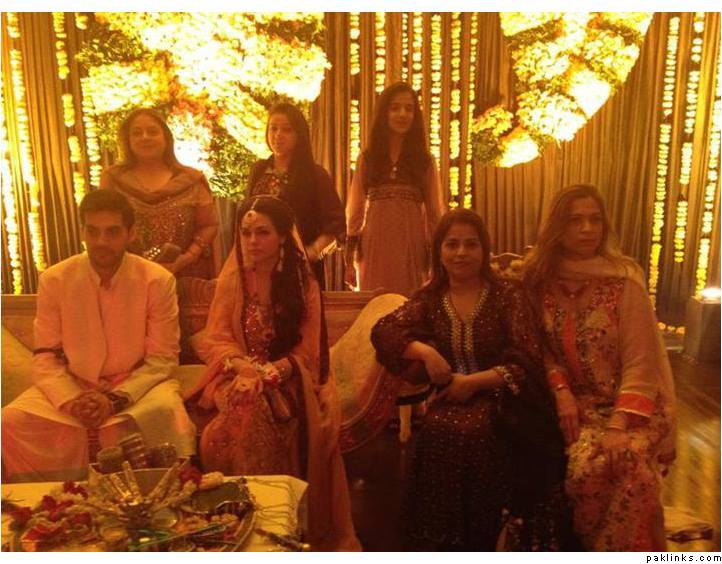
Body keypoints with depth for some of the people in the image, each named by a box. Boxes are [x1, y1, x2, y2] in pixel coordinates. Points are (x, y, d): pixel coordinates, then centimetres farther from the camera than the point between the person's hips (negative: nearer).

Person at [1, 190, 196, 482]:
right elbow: (45, 358, 0)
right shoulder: (54, 280, -3)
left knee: (165, 414, -33)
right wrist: (70, 400, -18)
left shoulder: (158, 281, -9)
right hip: (71, 386, 3)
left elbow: (162, 359, -7)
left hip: (138, 385, -2)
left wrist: (116, 399, -21)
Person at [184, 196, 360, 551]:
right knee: (246, 411, -33)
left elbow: (307, 348, -2)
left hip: (288, 380, -1)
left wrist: (275, 371, -21)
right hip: (241, 376, 1)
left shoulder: (303, 283, 1)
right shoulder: (231, 279, 4)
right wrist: (242, 365, -21)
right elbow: (214, 340, 1)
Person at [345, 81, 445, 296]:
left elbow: (435, 214, 7)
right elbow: (355, 211, 8)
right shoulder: (367, 159, 10)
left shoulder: (424, 161, 9)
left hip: (413, 249, 0)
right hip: (375, 248, 0)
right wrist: (349, 260, 3)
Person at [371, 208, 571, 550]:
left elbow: (527, 361, -6)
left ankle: (479, 543, -9)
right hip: (448, 399, 2)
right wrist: (424, 351, -21)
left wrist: (474, 382, -16)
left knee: (475, 434, -32)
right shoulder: (429, 299, 10)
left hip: (498, 399, -2)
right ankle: (444, 543, -7)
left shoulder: (507, 295, 2)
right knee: (439, 432, -29)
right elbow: (382, 331, -4)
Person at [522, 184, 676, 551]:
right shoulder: (540, 278, -2)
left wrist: (619, 426, -21)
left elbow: (640, 362, -12)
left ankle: (616, 553, -2)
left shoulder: (624, 280, -10)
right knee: (586, 466, -25)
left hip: (627, 404, -1)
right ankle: (590, 550, 3)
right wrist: (561, 390, -12)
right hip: (576, 401, 2)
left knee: (627, 463, -28)